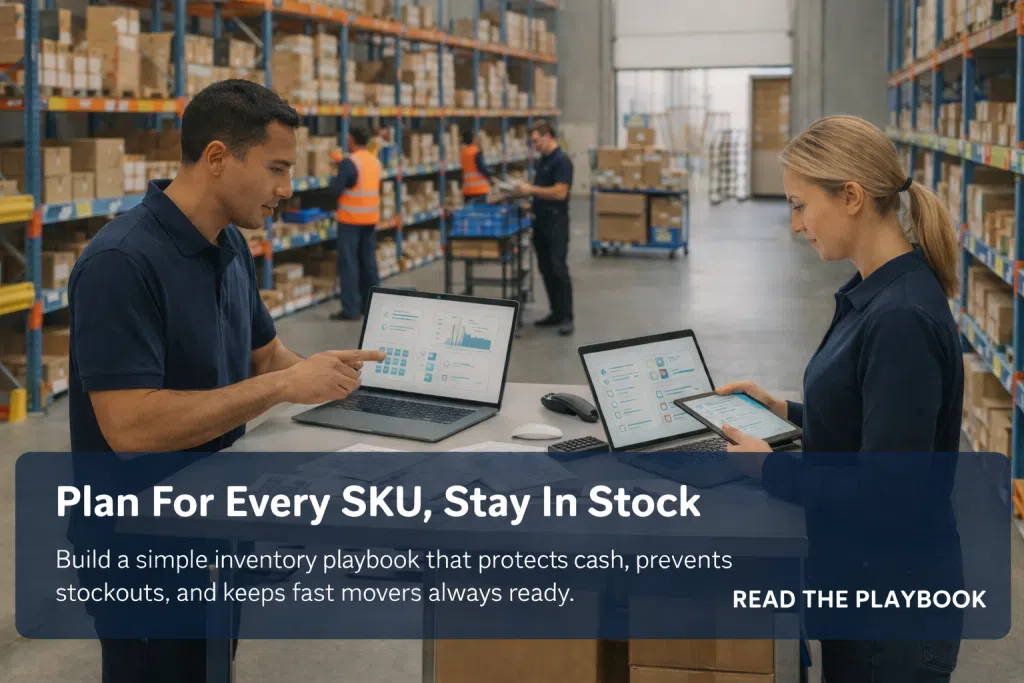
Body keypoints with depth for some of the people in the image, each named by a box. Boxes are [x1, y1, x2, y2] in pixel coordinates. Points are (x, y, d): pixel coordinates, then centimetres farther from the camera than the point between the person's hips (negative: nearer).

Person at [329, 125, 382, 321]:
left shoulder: (349, 162, -15)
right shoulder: (375, 161, 8)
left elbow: (336, 189, -16)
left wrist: (335, 178, 6)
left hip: (351, 218, -7)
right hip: (371, 218, 7)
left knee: (349, 263, -3)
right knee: (368, 262, 14)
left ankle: (350, 309, -5)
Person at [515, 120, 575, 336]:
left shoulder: (562, 161, -15)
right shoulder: (542, 160, 15)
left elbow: (560, 192, -22)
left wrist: (531, 189, -18)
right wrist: (524, 190, 7)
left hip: (556, 222, -9)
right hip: (540, 221, 9)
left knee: (559, 269, -11)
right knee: (546, 270, 10)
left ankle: (567, 318, -8)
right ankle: (556, 314, 16)